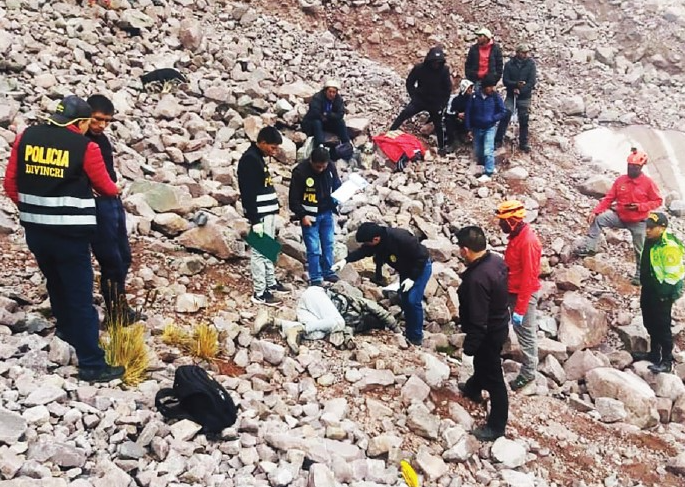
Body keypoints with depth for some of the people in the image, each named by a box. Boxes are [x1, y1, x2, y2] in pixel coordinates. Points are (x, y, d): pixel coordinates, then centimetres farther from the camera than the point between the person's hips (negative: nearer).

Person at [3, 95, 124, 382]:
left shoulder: (26, 137, 3)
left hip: (34, 231, 6)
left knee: (55, 283, 26)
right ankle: (92, 364, 1)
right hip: (70, 234, -6)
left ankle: (68, 329, 48)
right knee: (81, 297, -1)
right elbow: (104, 186, 1)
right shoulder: (85, 147, -11)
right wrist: (115, 191, 24)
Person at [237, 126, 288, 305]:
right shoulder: (249, 159, -17)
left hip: (268, 212, 10)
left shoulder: (259, 158, 14)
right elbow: (248, 193, -21)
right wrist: (255, 220, -23)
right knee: (259, 252, -6)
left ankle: (271, 283, 30)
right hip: (260, 215, -10)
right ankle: (260, 293, -1)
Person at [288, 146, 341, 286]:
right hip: (309, 215, -4)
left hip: (327, 213, 5)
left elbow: (337, 186, 10)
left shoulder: (331, 167, -7)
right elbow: (293, 198, -13)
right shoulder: (300, 171, -21)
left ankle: (328, 272, 30)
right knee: (313, 248, -1)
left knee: (328, 244, 14)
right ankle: (315, 278, 10)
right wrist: (302, 215, -18)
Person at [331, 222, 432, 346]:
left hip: (421, 267, -8)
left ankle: (416, 337, -2)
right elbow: (362, 251, -6)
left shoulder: (401, 238, -37)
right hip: (406, 269, 8)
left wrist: (412, 278, -27)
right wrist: (345, 260, -23)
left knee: (413, 300, -14)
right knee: (404, 300, 10)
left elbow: (421, 257, -29)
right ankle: (409, 333, 24)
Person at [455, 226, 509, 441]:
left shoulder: (477, 278, -36)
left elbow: (478, 321, -30)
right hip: (498, 324, 9)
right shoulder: (496, 260, -8)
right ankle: (473, 389, 60)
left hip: (488, 333, -9)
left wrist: (469, 345, -18)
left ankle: (497, 425, 23)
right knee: (481, 362, 33)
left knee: (493, 376, 7)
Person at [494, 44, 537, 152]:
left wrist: (520, 90, -17)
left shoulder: (530, 63, -1)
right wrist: (516, 84, -21)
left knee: (524, 120, 4)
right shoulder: (509, 64, 0)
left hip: (524, 96, 0)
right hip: (511, 95, 0)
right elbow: (505, 80, -4)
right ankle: (498, 140, -8)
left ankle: (524, 143, 15)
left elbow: (532, 81, -7)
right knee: (505, 114, -14)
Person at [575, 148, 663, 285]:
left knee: (640, 250, 7)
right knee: (599, 219, -20)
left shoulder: (648, 183, -13)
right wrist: (595, 211, -16)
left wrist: (640, 206, -24)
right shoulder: (620, 180, -6)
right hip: (620, 216, 2)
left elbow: (658, 201, -8)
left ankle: (639, 275, 26)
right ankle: (589, 247, -18)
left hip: (638, 222, -2)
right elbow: (608, 198, -4)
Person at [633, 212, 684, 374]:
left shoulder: (669, 247, -25)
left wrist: (663, 294, -18)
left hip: (661, 293, -9)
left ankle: (667, 361, 11)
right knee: (650, 323, 19)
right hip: (649, 289, 9)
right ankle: (654, 353, 34)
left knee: (662, 326, 0)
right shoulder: (651, 241, 3)